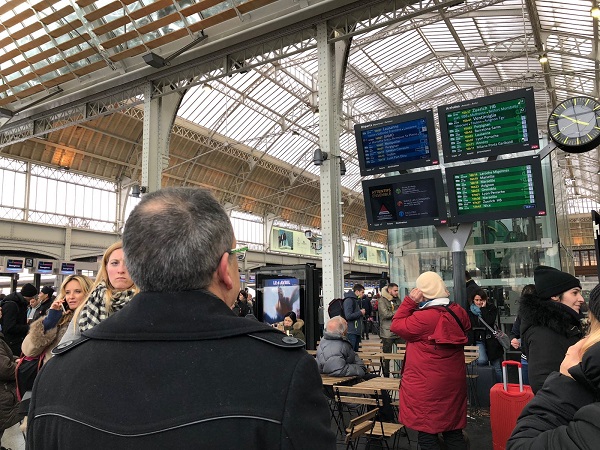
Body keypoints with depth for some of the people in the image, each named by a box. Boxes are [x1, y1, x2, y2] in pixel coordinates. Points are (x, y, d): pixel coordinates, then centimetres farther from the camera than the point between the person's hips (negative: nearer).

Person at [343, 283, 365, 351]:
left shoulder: (356, 300, 17)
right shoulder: (349, 300, -14)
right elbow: (348, 316, -23)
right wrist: (360, 313, -12)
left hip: (356, 331, 10)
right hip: (351, 332, -10)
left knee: (356, 351, 12)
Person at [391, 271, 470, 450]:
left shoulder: (423, 318, -22)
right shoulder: (457, 312, -2)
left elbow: (396, 326, -11)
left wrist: (410, 301, -12)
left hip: (428, 386, -7)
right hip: (453, 382, 7)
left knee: (427, 435, 6)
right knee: (454, 433, 18)